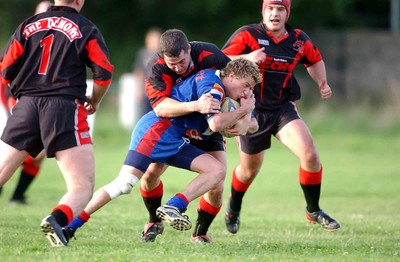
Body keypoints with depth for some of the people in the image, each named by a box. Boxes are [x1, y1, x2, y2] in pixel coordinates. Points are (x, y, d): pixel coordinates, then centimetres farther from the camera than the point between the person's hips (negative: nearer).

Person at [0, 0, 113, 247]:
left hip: (25, 106, 3)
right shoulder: (85, 28, 6)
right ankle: (58, 219, -32)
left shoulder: (28, 25, 13)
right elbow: (104, 72, -1)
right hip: (64, 108, -3)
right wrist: (94, 102, 18)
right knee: (83, 188, -3)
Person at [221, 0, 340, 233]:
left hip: (284, 108, 2)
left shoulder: (299, 40, 2)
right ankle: (234, 209, 44)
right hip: (252, 110, -2)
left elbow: (314, 60, 22)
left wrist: (322, 83, 6)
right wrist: (246, 58, -35)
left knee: (310, 154, -20)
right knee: (249, 171, 11)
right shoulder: (247, 35, -10)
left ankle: (314, 211, -2)